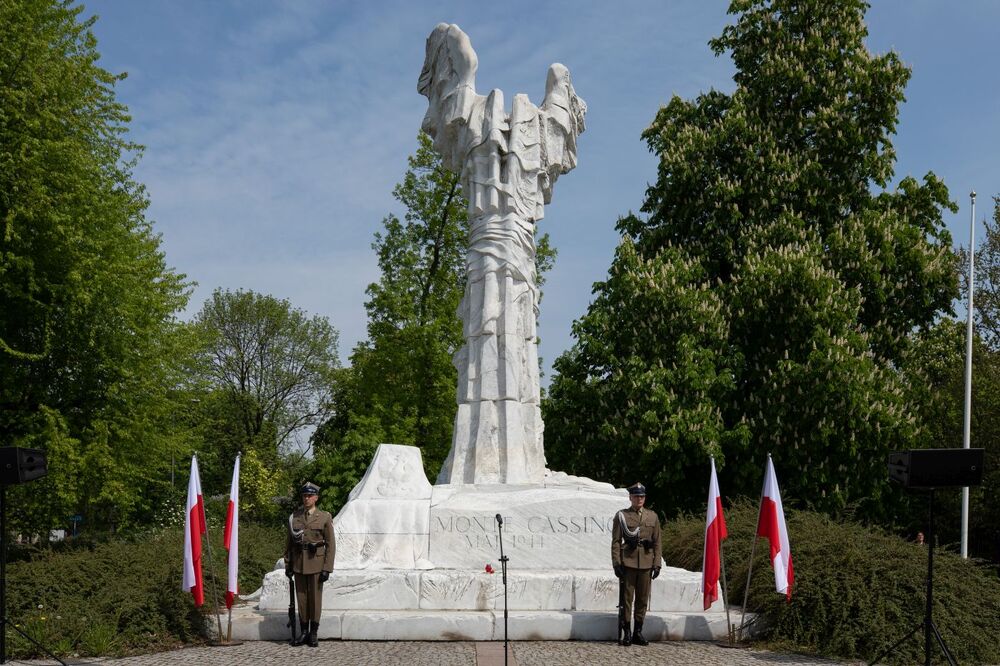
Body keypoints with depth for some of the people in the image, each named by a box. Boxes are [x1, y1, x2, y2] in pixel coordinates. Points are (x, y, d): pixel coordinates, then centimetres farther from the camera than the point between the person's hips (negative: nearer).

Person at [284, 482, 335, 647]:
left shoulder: (325, 517, -3)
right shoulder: (294, 517, 5)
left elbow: (331, 545, -5)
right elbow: (289, 542, 9)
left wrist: (327, 569, -10)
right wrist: (288, 565, 4)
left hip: (316, 563, -3)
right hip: (299, 563, 3)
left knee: (315, 597, 2)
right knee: (301, 597, 7)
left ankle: (314, 634, 11)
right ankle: (304, 632, 15)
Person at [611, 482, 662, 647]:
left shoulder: (652, 516, 10)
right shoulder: (621, 516, 2)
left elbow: (657, 542, 10)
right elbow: (616, 541, -1)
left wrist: (657, 563, 3)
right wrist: (616, 563, -8)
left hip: (646, 563, 3)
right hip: (628, 563, -3)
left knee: (643, 599, 6)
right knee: (627, 598, -1)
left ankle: (638, 633, 14)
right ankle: (627, 633, 4)